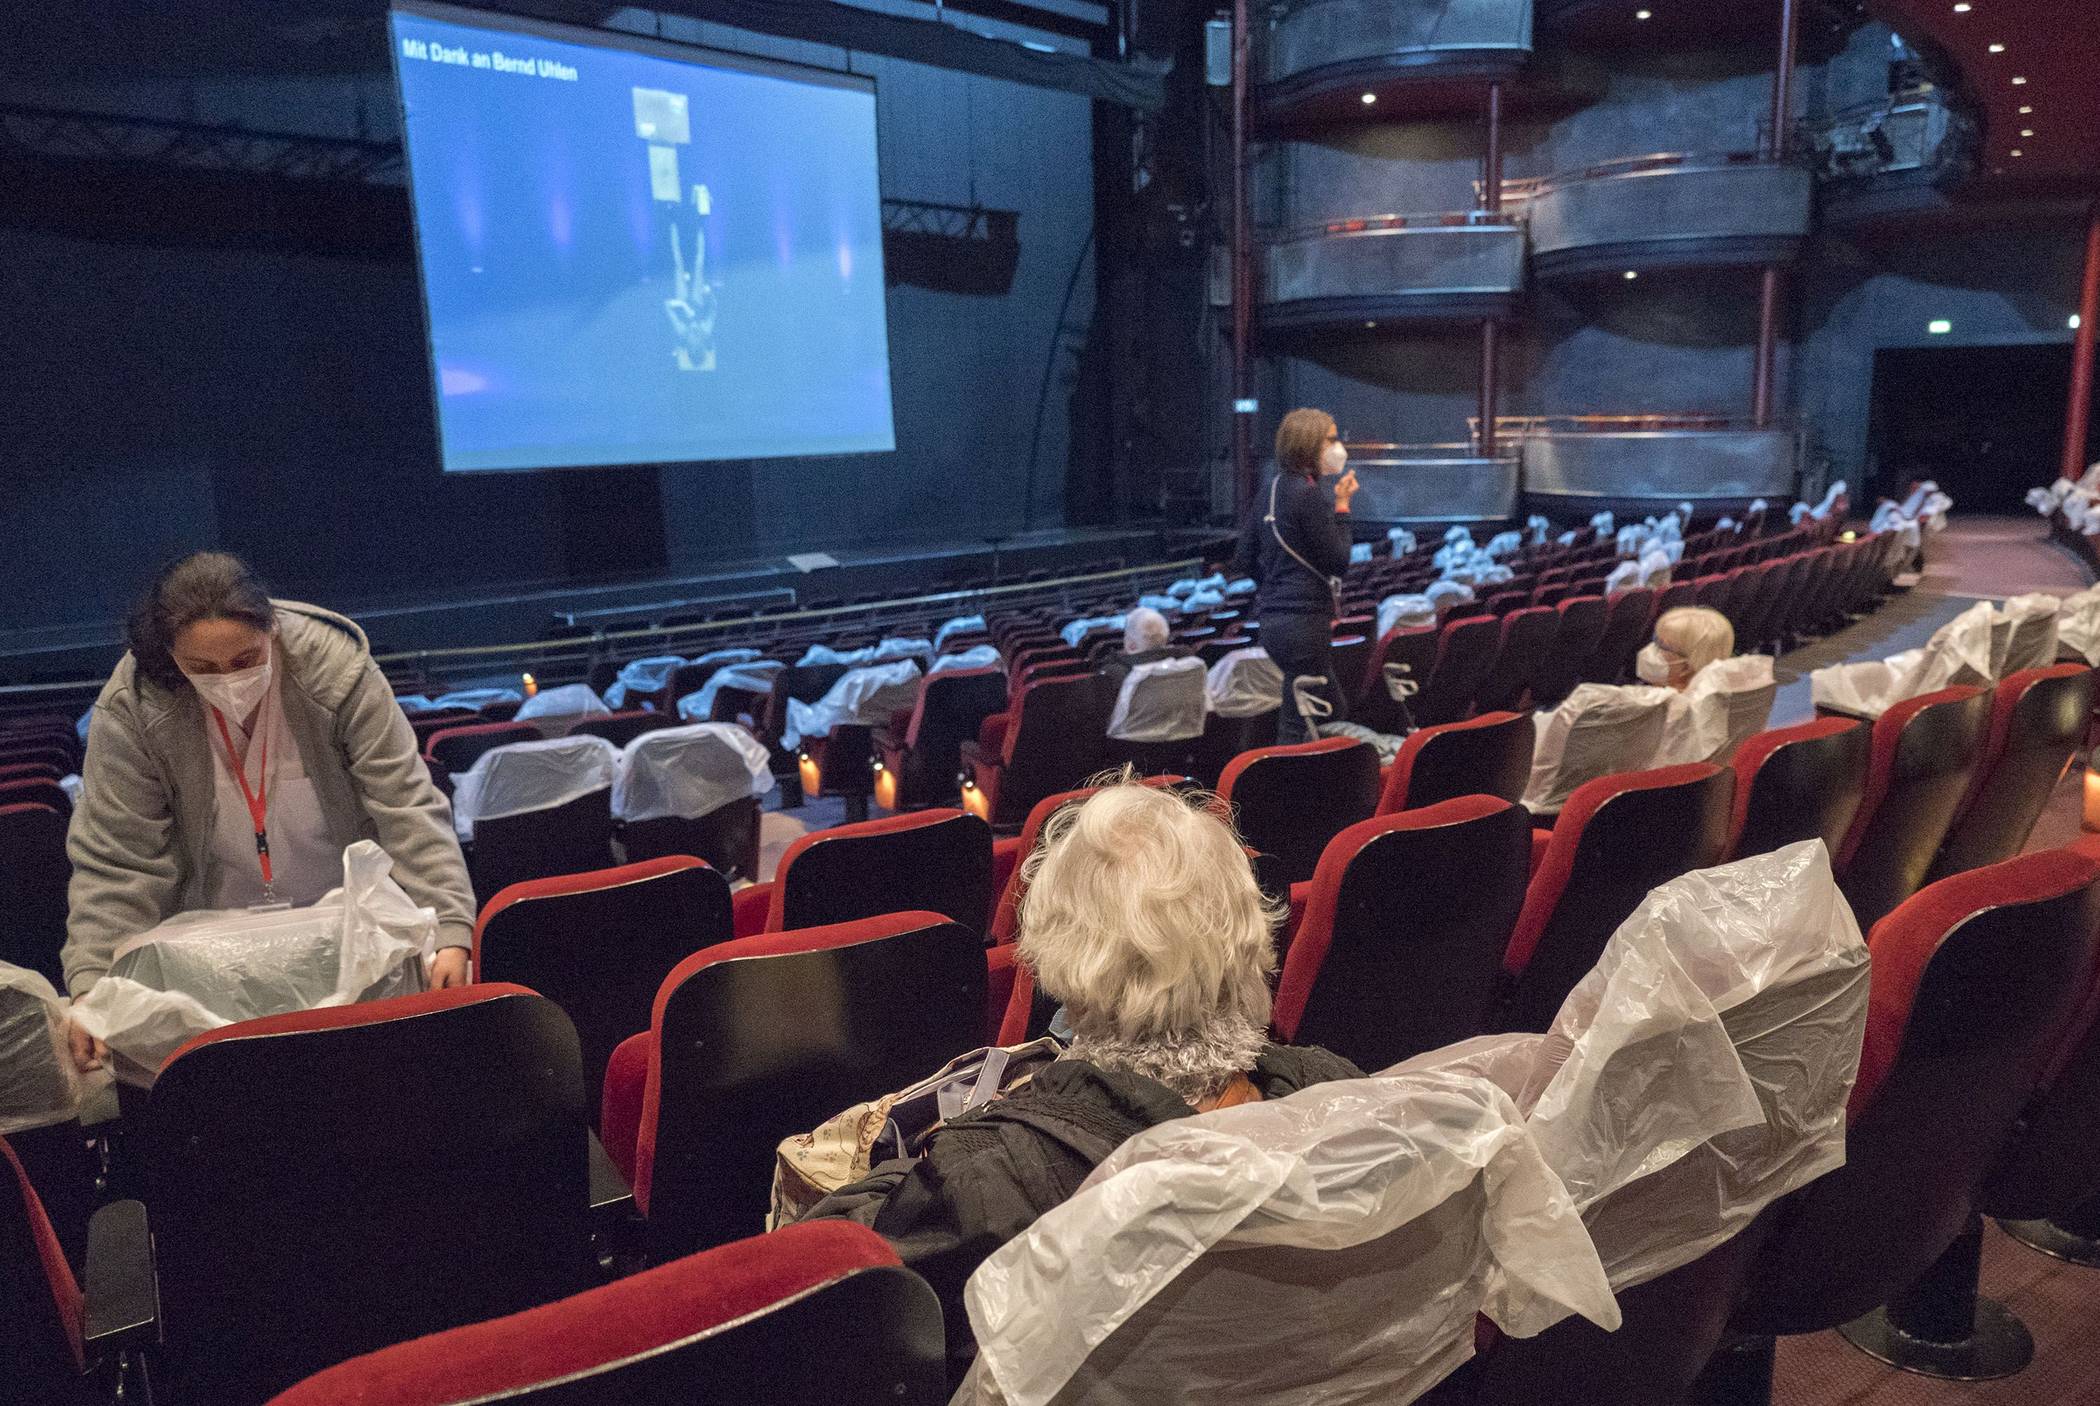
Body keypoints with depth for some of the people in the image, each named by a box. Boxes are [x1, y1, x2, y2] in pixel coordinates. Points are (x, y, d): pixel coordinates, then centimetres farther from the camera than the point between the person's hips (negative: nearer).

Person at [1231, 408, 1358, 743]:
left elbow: (1245, 562, 15)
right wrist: (1342, 506, -5)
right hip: (1305, 624, -10)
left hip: (1275, 623, 10)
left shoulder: (1271, 492, 13)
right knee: (1297, 727, -3)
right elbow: (1338, 562, -12)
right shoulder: (1309, 493, -14)